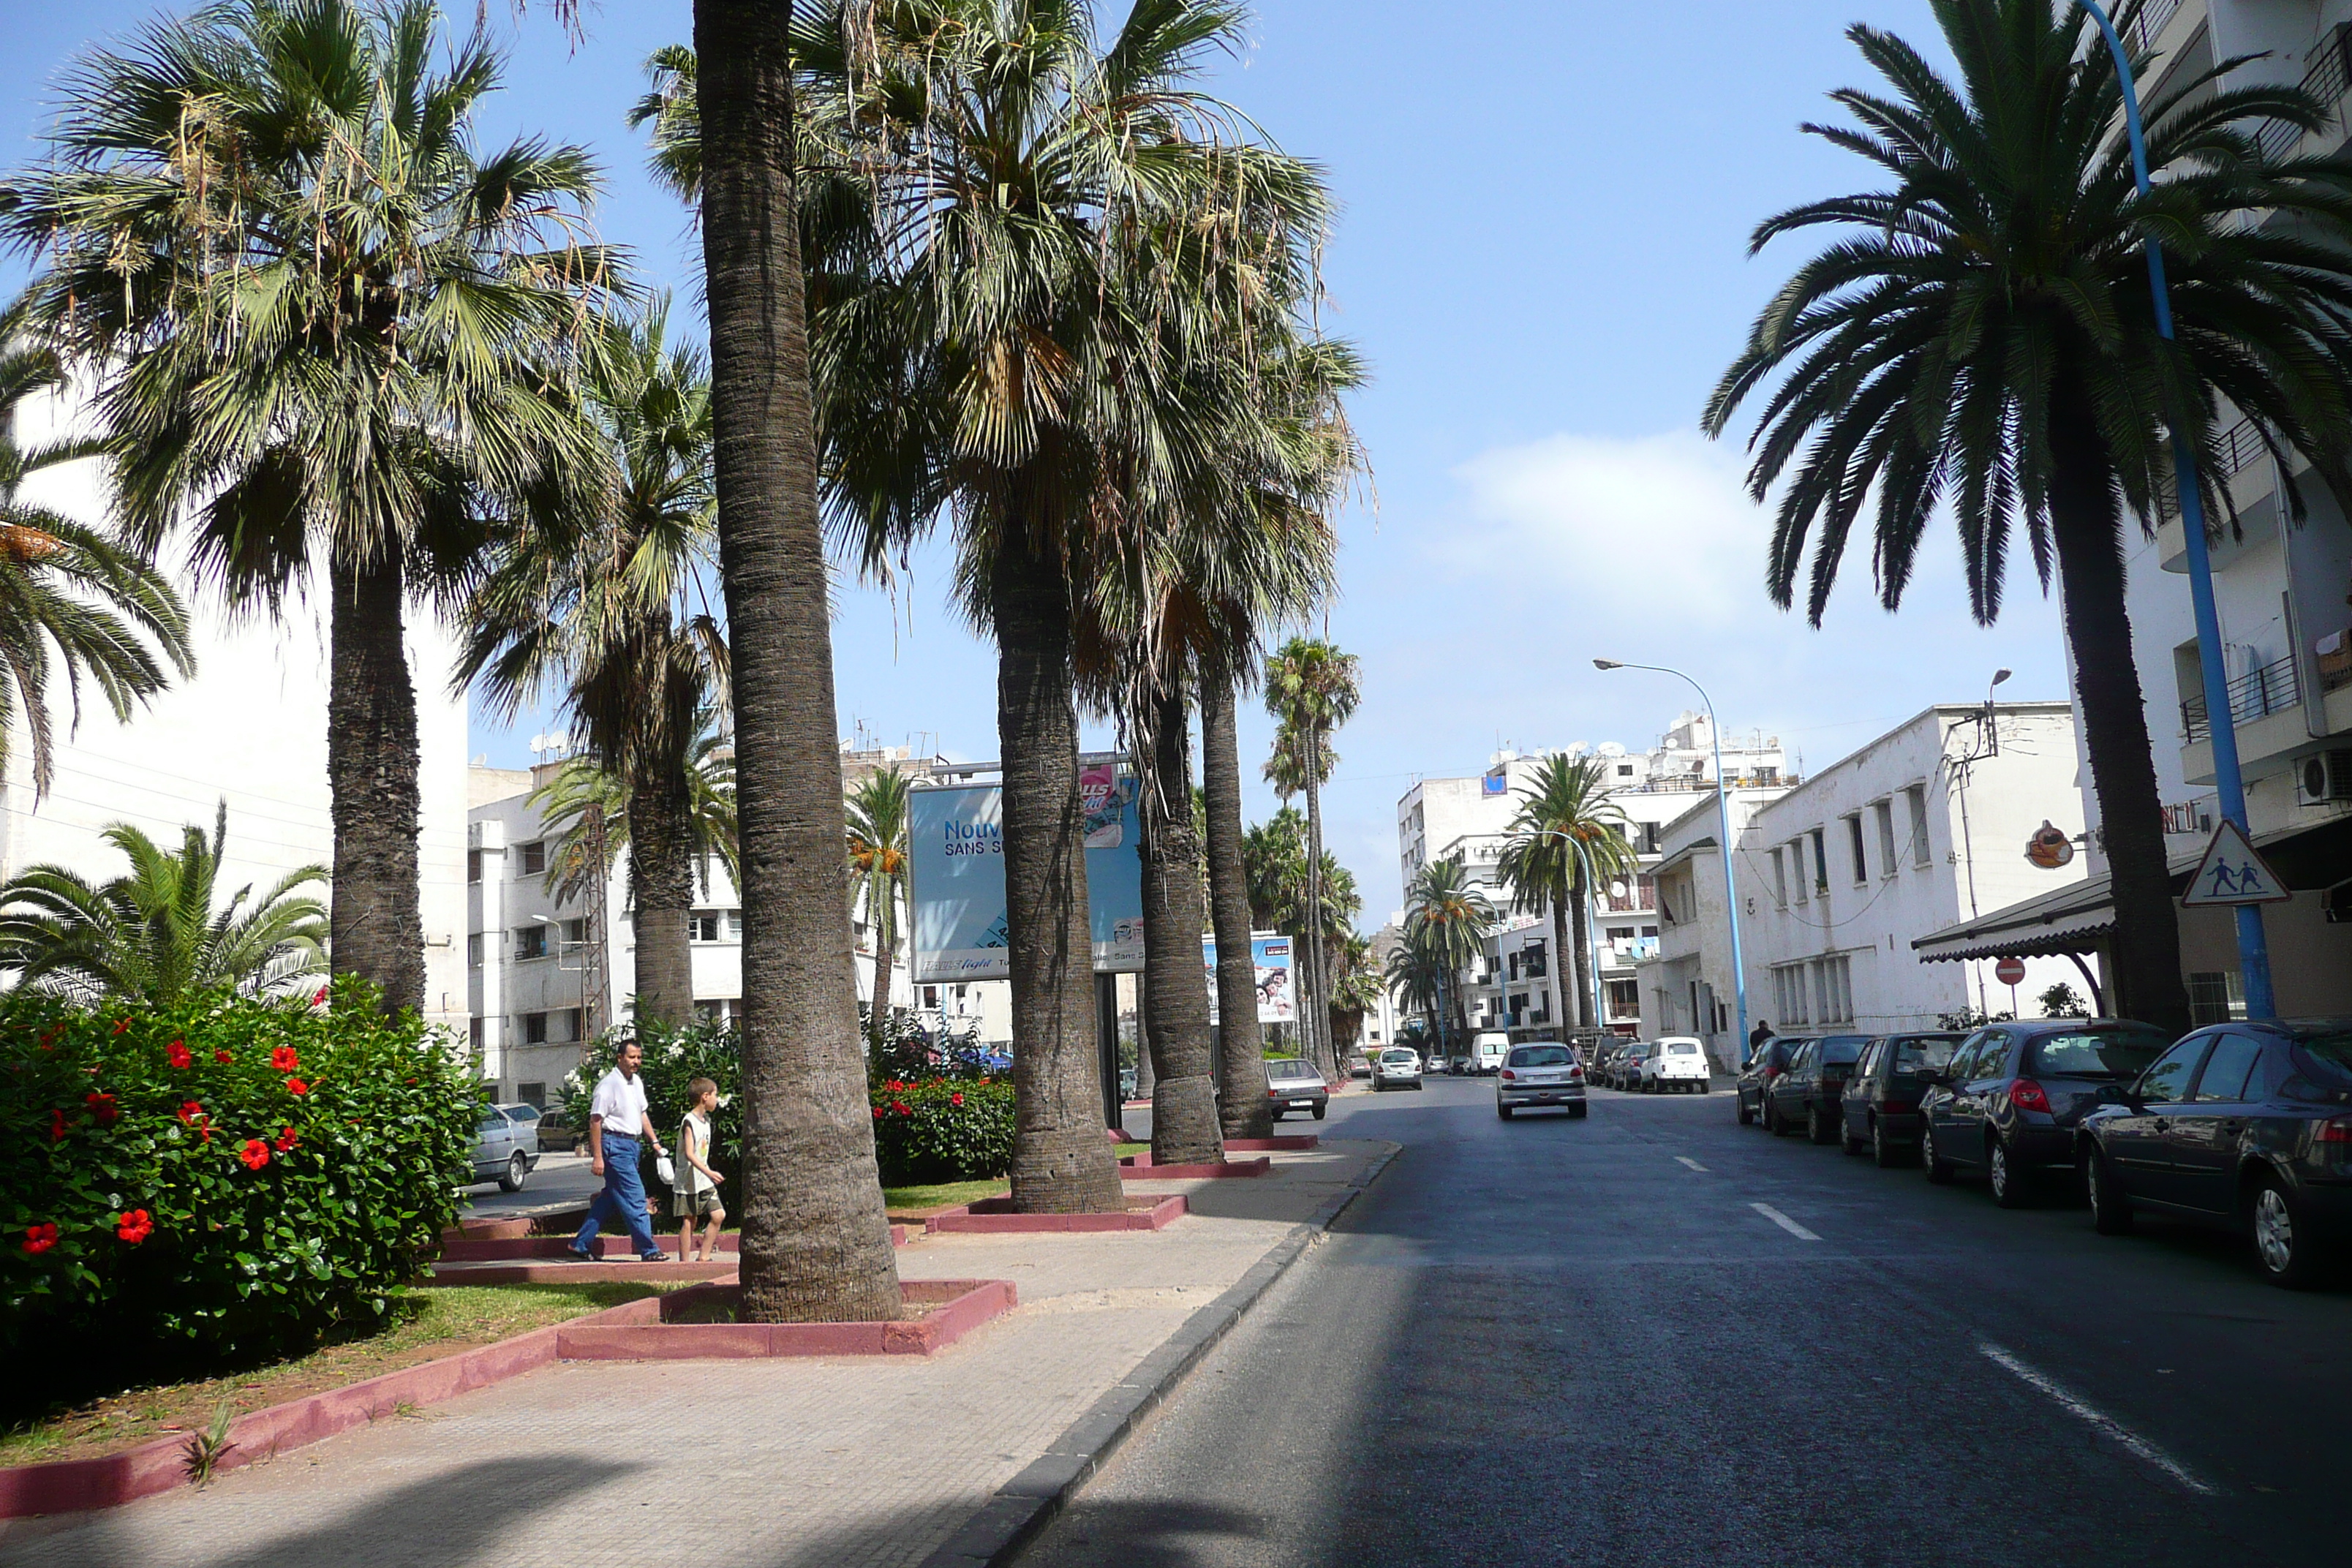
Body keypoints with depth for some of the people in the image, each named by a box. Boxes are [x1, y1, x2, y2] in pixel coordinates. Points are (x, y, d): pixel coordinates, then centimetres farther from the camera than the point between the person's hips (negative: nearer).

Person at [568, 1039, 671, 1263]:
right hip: (614, 1143, -9)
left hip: (631, 1144, 9)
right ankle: (648, 1250, -8)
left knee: (610, 1198, 14)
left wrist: (654, 1141, 17)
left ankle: (580, 1244, 23)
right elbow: (595, 1120, -15)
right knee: (635, 1198, -10)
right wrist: (597, 1157, -18)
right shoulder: (608, 1084, -14)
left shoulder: (637, 1082, 13)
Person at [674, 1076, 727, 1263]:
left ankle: (703, 1257, 8)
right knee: (689, 1221, -4)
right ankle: (684, 1263, 3)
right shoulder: (689, 1122, -15)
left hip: (704, 1181, 8)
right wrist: (709, 1172, -32)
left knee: (719, 1215, 1)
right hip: (688, 1182, -8)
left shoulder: (705, 1120, 13)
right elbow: (689, 1154, -23)